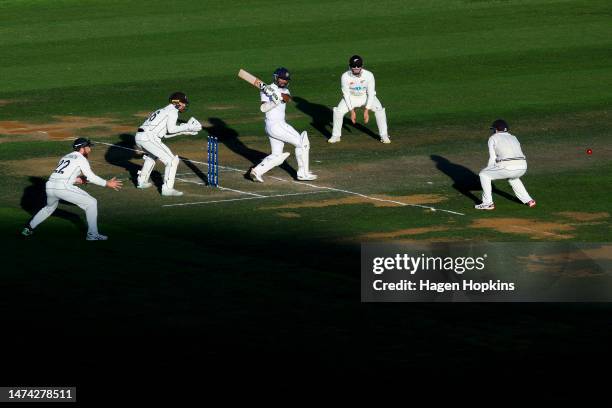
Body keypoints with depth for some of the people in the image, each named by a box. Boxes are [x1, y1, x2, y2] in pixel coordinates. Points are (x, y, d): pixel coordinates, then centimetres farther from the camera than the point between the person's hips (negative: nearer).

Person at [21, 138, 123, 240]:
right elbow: (91, 177, -3)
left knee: (50, 207, 37)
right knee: (91, 203, 2)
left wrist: (77, 180, 29)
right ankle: (92, 235, -1)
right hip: (63, 187, -7)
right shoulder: (81, 159, 7)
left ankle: (29, 228, 36)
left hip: (49, 186, 7)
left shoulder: (65, 157, 29)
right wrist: (107, 183, 4)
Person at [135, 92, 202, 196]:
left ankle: (142, 181, 40)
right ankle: (167, 188, -14)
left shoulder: (164, 110, 29)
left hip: (139, 137, 9)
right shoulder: (173, 110, 3)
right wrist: (187, 127, 0)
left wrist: (184, 130, 24)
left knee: (152, 155, 38)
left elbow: (165, 134, 25)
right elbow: (170, 129, -10)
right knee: (172, 160, -8)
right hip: (149, 137, -9)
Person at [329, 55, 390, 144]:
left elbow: (371, 94, -22)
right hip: (351, 97, 1)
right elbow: (346, 94, -17)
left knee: (379, 110, -24)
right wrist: (352, 111, -22)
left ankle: (384, 136, -9)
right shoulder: (345, 76, -24)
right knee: (338, 111, -19)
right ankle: (336, 136, 1)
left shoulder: (369, 75, -27)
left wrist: (366, 111, -27)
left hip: (366, 96, -1)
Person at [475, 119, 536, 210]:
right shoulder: (513, 137, 29)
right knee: (512, 176, 40)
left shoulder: (493, 138, 14)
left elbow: (492, 158, 9)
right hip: (522, 168, 6)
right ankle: (528, 200, 33)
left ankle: (488, 203, 9)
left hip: (507, 167, -6)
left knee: (484, 174, 15)